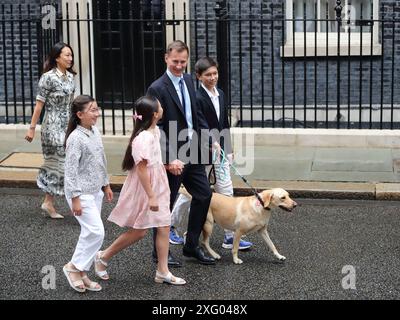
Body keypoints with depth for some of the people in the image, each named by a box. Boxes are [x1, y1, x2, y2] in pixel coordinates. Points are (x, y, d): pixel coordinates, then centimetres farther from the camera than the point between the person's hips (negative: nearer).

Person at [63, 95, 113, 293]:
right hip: (81, 193, -8)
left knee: (90, 232, 11)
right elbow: (70, 171, -19)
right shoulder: (76, 138, -19)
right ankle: (74, 267, 5)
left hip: (95, 191, 8)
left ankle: (81, 273, 20)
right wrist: (75, 199, -20)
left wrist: (106, 185, 21)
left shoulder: (95, 132, 6)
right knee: (96, 232, -11)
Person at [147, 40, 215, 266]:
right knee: (166, 204, 4)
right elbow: (157, 129, -18)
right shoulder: (157, 89, -15)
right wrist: (170, 159, -22)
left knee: (204, 194, 12)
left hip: (192, 152, 8)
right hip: (173, 155, -8)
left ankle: (192, 246, 25)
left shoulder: (188, 80, 8)